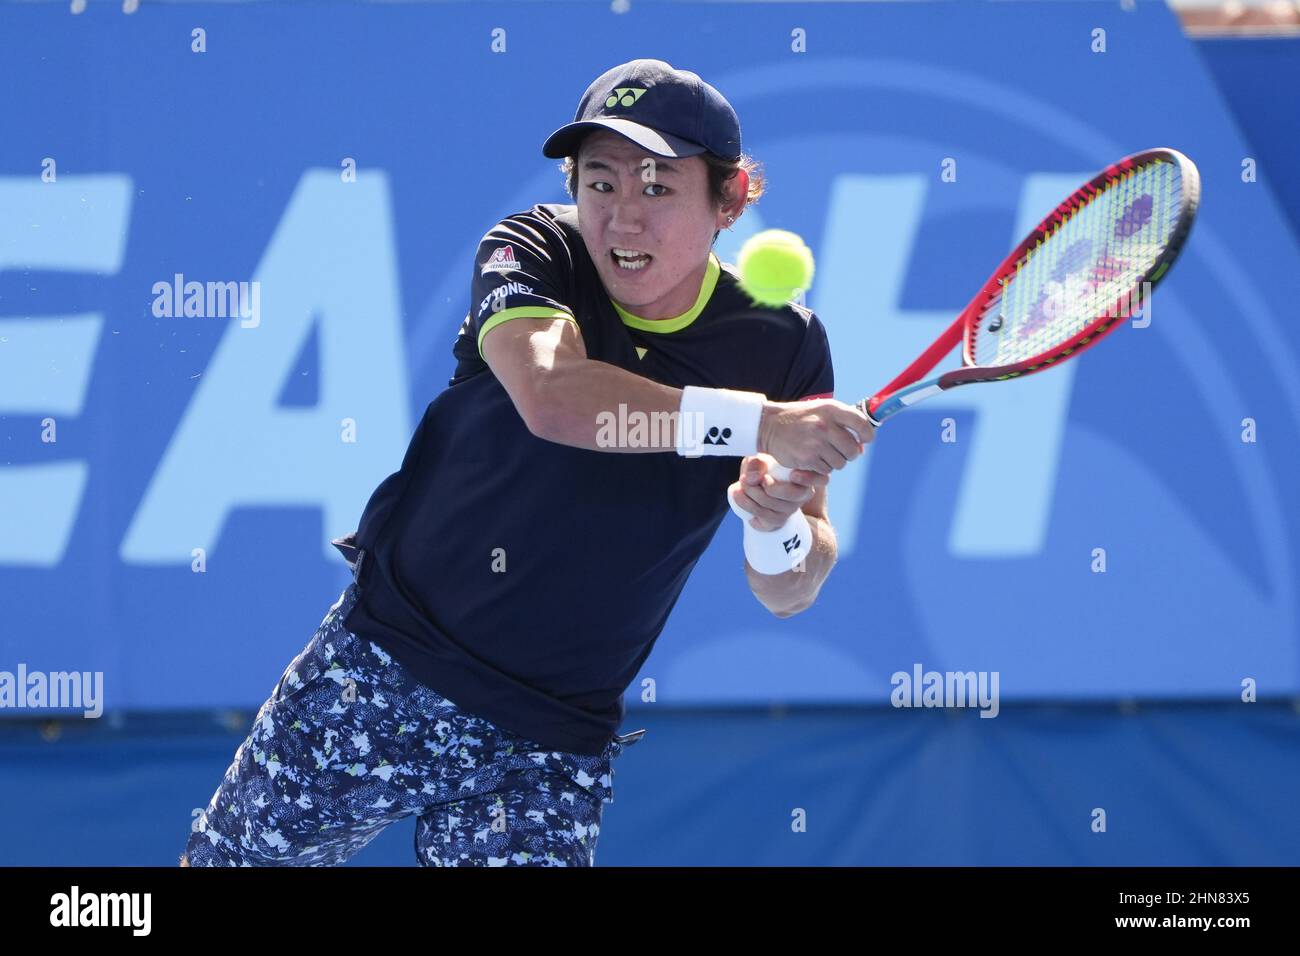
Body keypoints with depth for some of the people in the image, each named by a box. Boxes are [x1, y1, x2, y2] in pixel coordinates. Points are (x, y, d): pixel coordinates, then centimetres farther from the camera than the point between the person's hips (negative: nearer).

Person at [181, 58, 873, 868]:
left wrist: (778, 525, -31)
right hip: (381, 676, -1)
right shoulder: (532, 253, -11)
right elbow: (551, 395, -35)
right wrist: (757, 421, -41)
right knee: (235, 857, 8)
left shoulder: (784, 346, -7)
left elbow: (788, 593, -8)